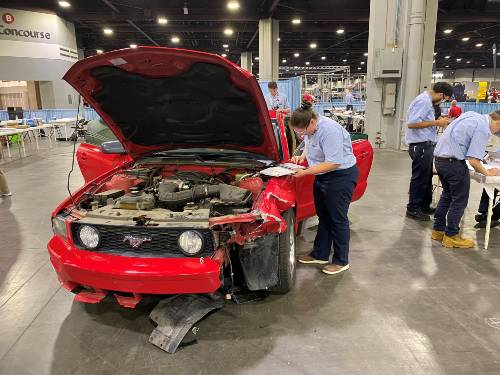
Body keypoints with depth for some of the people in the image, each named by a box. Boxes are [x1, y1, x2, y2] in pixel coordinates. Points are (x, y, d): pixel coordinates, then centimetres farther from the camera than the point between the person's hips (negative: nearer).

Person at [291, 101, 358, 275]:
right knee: (323, 217, 16)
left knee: (337, 219, 1)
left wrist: (305, 172, -27)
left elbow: (333, 163, -29)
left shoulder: (329, 130, -28)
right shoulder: (310, 129, 0)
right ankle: (320, 255, 29)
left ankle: (341, 261, 16)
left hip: (342, 176, -9)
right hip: (323, 176, 9)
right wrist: (302, 156, 0)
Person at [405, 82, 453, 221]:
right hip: (421, 146, -10)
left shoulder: (427, 100, 15)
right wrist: (436, 123, -19)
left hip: (426, 145, 10)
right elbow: (411, 123, -26)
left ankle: (424, 206, 29)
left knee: (426, 178, 18)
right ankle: (413, 209, 9)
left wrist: (439, 121, 8)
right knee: (419, 178, -1)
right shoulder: (423, 101, -16)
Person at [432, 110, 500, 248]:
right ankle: (451, 236, 14)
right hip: (453, 162, -9)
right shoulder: (483, 129, -14)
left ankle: (438, 230, 30)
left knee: (447, 195, 22)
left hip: (439, 158, 9)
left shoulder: (471, 115, 12)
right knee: (459, 200, 5)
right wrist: (487, 172, -1)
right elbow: (473, 161, -18)